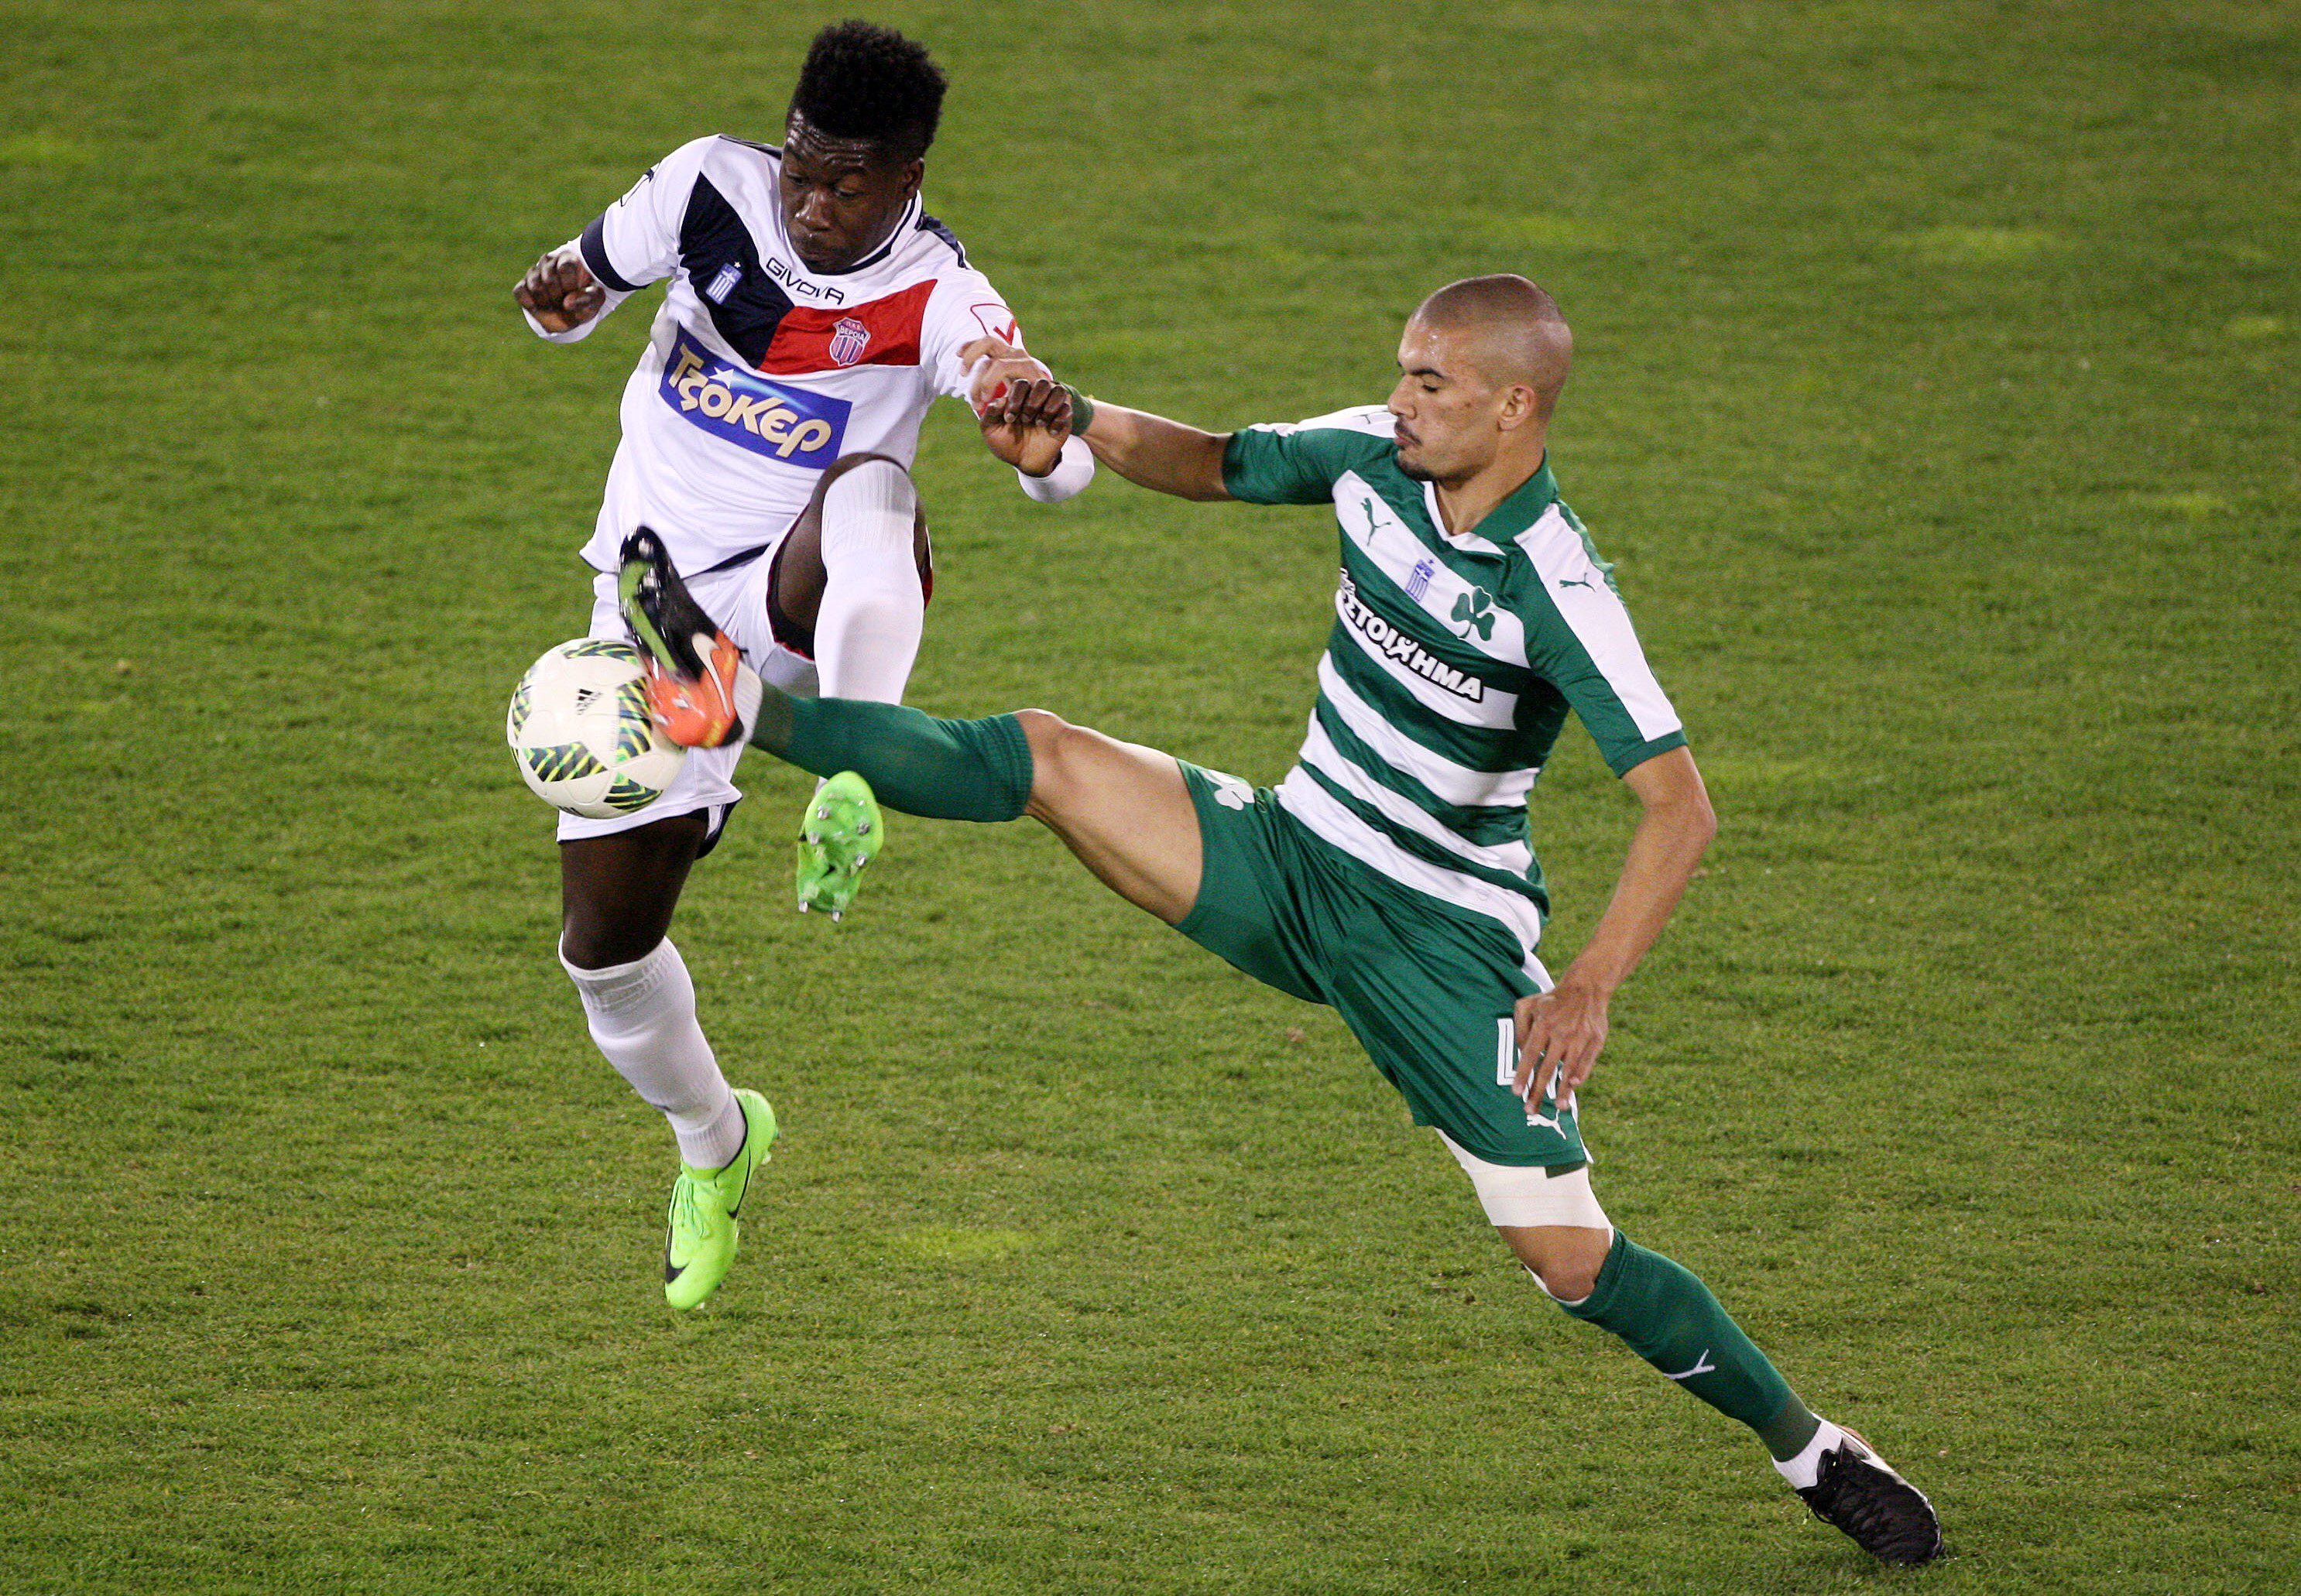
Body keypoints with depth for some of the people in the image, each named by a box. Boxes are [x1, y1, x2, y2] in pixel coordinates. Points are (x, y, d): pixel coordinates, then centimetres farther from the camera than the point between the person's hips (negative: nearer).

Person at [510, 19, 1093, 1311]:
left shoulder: (936, 301, -18)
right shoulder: (712, 187, -7)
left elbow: (1068, 460, -32)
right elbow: (583, 288, 10)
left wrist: (1040, 441, -57)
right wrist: (560, 298, -15)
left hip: (797, 601, -4)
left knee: (869, 490, -41)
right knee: (605, 941, 6)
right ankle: (715, 1141, 36)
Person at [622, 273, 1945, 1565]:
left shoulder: (1555, 591, -26)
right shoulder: (1372, 457, -5)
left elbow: (1681, 808, -28)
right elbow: (1219, 466, 14)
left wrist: (1594, 987, -37)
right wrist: (1083, 421, -4)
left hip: (1442, 943, -6)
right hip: (1289, 860, 6)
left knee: (1573, 1261, -8)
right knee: (1047, 758, -12)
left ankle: (1811, 1448, 10)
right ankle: (748, 709, -6)